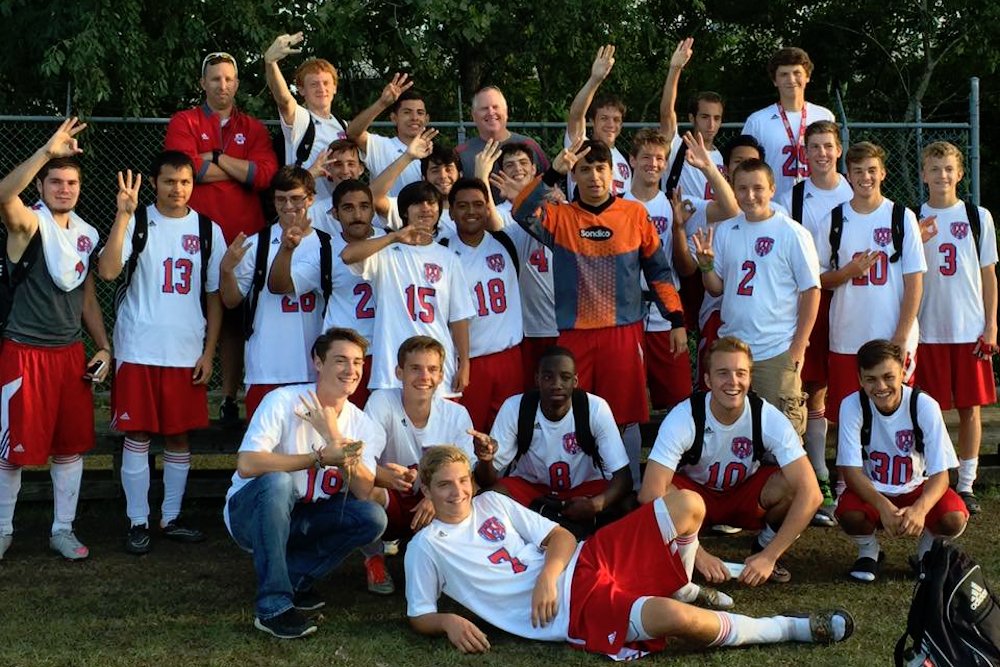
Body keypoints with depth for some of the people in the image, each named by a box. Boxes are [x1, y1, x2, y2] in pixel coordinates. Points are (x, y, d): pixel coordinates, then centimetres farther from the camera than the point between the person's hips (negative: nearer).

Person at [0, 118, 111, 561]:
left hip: (71, 353, 6)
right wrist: (47, 151, -40)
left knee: (71, 444, 9)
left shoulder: (87, 234, 9)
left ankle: (63, 529, 22)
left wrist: (103, 346, 10)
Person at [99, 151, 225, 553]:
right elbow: (108, 271, -18)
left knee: (179, 435, 9)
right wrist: (123, 215, -25)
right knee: (137, 435, 1)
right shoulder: (137, 223, -3)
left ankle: (171, 518, 21)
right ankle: (137, 522, 11)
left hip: (188, 353, 3)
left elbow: (214, 295, 9)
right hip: (138, 351, -3)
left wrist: (209, 351, 3)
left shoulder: (208, 230, 6)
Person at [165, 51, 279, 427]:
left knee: (234, 320, 5)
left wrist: (215, 158, -6)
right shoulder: (184, 122, 9)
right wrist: (242, 170, -3)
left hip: (242, 239, 2)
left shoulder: (253, 129, 15)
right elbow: (186, 167, -10)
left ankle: (230, 400, 11)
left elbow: (266, 174, -2)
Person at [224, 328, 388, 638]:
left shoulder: (363, 426, -3)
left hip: (300, 521, 5)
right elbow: (246, 465, -31)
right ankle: (273, 606, -30)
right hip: (249, 514, -5)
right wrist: (321, 456, -29)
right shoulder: (283, 402, -17)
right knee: (278, 481, -38)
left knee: (373, 517, -19)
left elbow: (363, 493, -16)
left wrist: (334, 438, -27)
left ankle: (294, 577, -4)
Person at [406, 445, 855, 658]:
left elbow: (561, 537, 11)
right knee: (670, 617, -33)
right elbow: (420, 618, 6)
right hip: (568, 612, -6)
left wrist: (548, 574, -10)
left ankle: (684, 588, 19)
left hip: (582, 565, 7)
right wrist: (450, 622, -17)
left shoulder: (491, 502, 15)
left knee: (686, 504, -5)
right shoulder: (426, 546, 4)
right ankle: (795, 628, -12)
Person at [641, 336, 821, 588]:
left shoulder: (769, 418, -25)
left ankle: (763, 547, 0)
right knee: (663, 496, -36)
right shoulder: (683, 418, -29)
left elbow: (811, 493, -30)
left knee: (791, 486, -31)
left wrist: (769, 556, -36)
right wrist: (699, 555, -41)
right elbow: (650, 494, -37)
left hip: (747, 496, 2)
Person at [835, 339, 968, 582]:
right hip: (871, 492, 0)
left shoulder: (925, 406, -20)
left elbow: (940, 473, -21)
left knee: (954, 518, -30)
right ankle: (868, 551, 3)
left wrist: (920, 508, -43)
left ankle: (927, 550, 6)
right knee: (849, 514, -33)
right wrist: (884, 506, -40)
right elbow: (850, 470, -21)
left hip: (916, 491, 0)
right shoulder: (852, 405, -20)